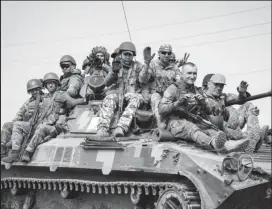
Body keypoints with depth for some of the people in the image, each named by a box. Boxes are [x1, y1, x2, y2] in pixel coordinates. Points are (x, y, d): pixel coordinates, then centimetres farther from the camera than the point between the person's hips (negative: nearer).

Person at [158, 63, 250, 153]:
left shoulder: (198, 91, 18)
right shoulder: (173, 89, 2)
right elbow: (161, 110, -9)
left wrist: (203, 103, -7)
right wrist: (178, 102, -22)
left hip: (193, 122, 6)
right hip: (175, 122, -6)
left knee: (209, 129, -25)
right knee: (190, 128, -37)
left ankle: (226, 144, -55)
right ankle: (213, 143, -67)